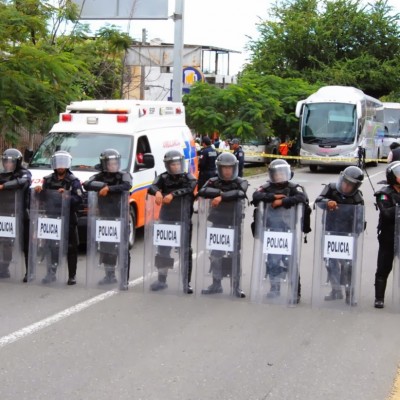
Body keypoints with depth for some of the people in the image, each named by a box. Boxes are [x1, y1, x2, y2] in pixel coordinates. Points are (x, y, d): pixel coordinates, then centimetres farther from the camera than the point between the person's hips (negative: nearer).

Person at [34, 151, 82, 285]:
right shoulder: (48, 179, 11)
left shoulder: (73, 181, -1)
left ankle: (72, 276, 11)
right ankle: (51, 273, 14)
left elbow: (78, 199, -12)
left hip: (69, 219, -3)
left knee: (71, 249, 4)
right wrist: (39, 190, -7)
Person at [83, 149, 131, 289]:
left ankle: (124, 280, -3)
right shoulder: (100, 177, 7)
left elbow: (126, 186, -23)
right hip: (105, 219, 4)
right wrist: (104, 185, -19)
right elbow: (87, 185, -10)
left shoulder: (124, 176, -1)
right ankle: (110, 276, 29)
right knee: (106, 249, 14)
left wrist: (108, 189, -21)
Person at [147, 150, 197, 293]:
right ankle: (162, 280, 23)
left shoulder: (189, 178, 1)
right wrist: (157, 192, -36)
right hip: (166, 220, 2)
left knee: (186, 252, -1)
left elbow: (189, 189, -19)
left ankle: (186, 283, 6)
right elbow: (153, 187, -12)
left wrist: (173, 195, -33)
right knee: (163, 251, 9)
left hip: (184, 221, -2)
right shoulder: (163, 178, 5)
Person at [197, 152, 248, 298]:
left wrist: (221, 197, -27)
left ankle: (236, 286, 12)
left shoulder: (240, 182, -3)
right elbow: (202, 192, -18)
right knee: (216, 255, 10)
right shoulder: (214, 181, 1)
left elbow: (240, 193, -25)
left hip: (234, 224, -2)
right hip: (217, 224, 2)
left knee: (235, 255, 3)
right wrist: (222, 192, -23)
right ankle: (216, 285, 23)